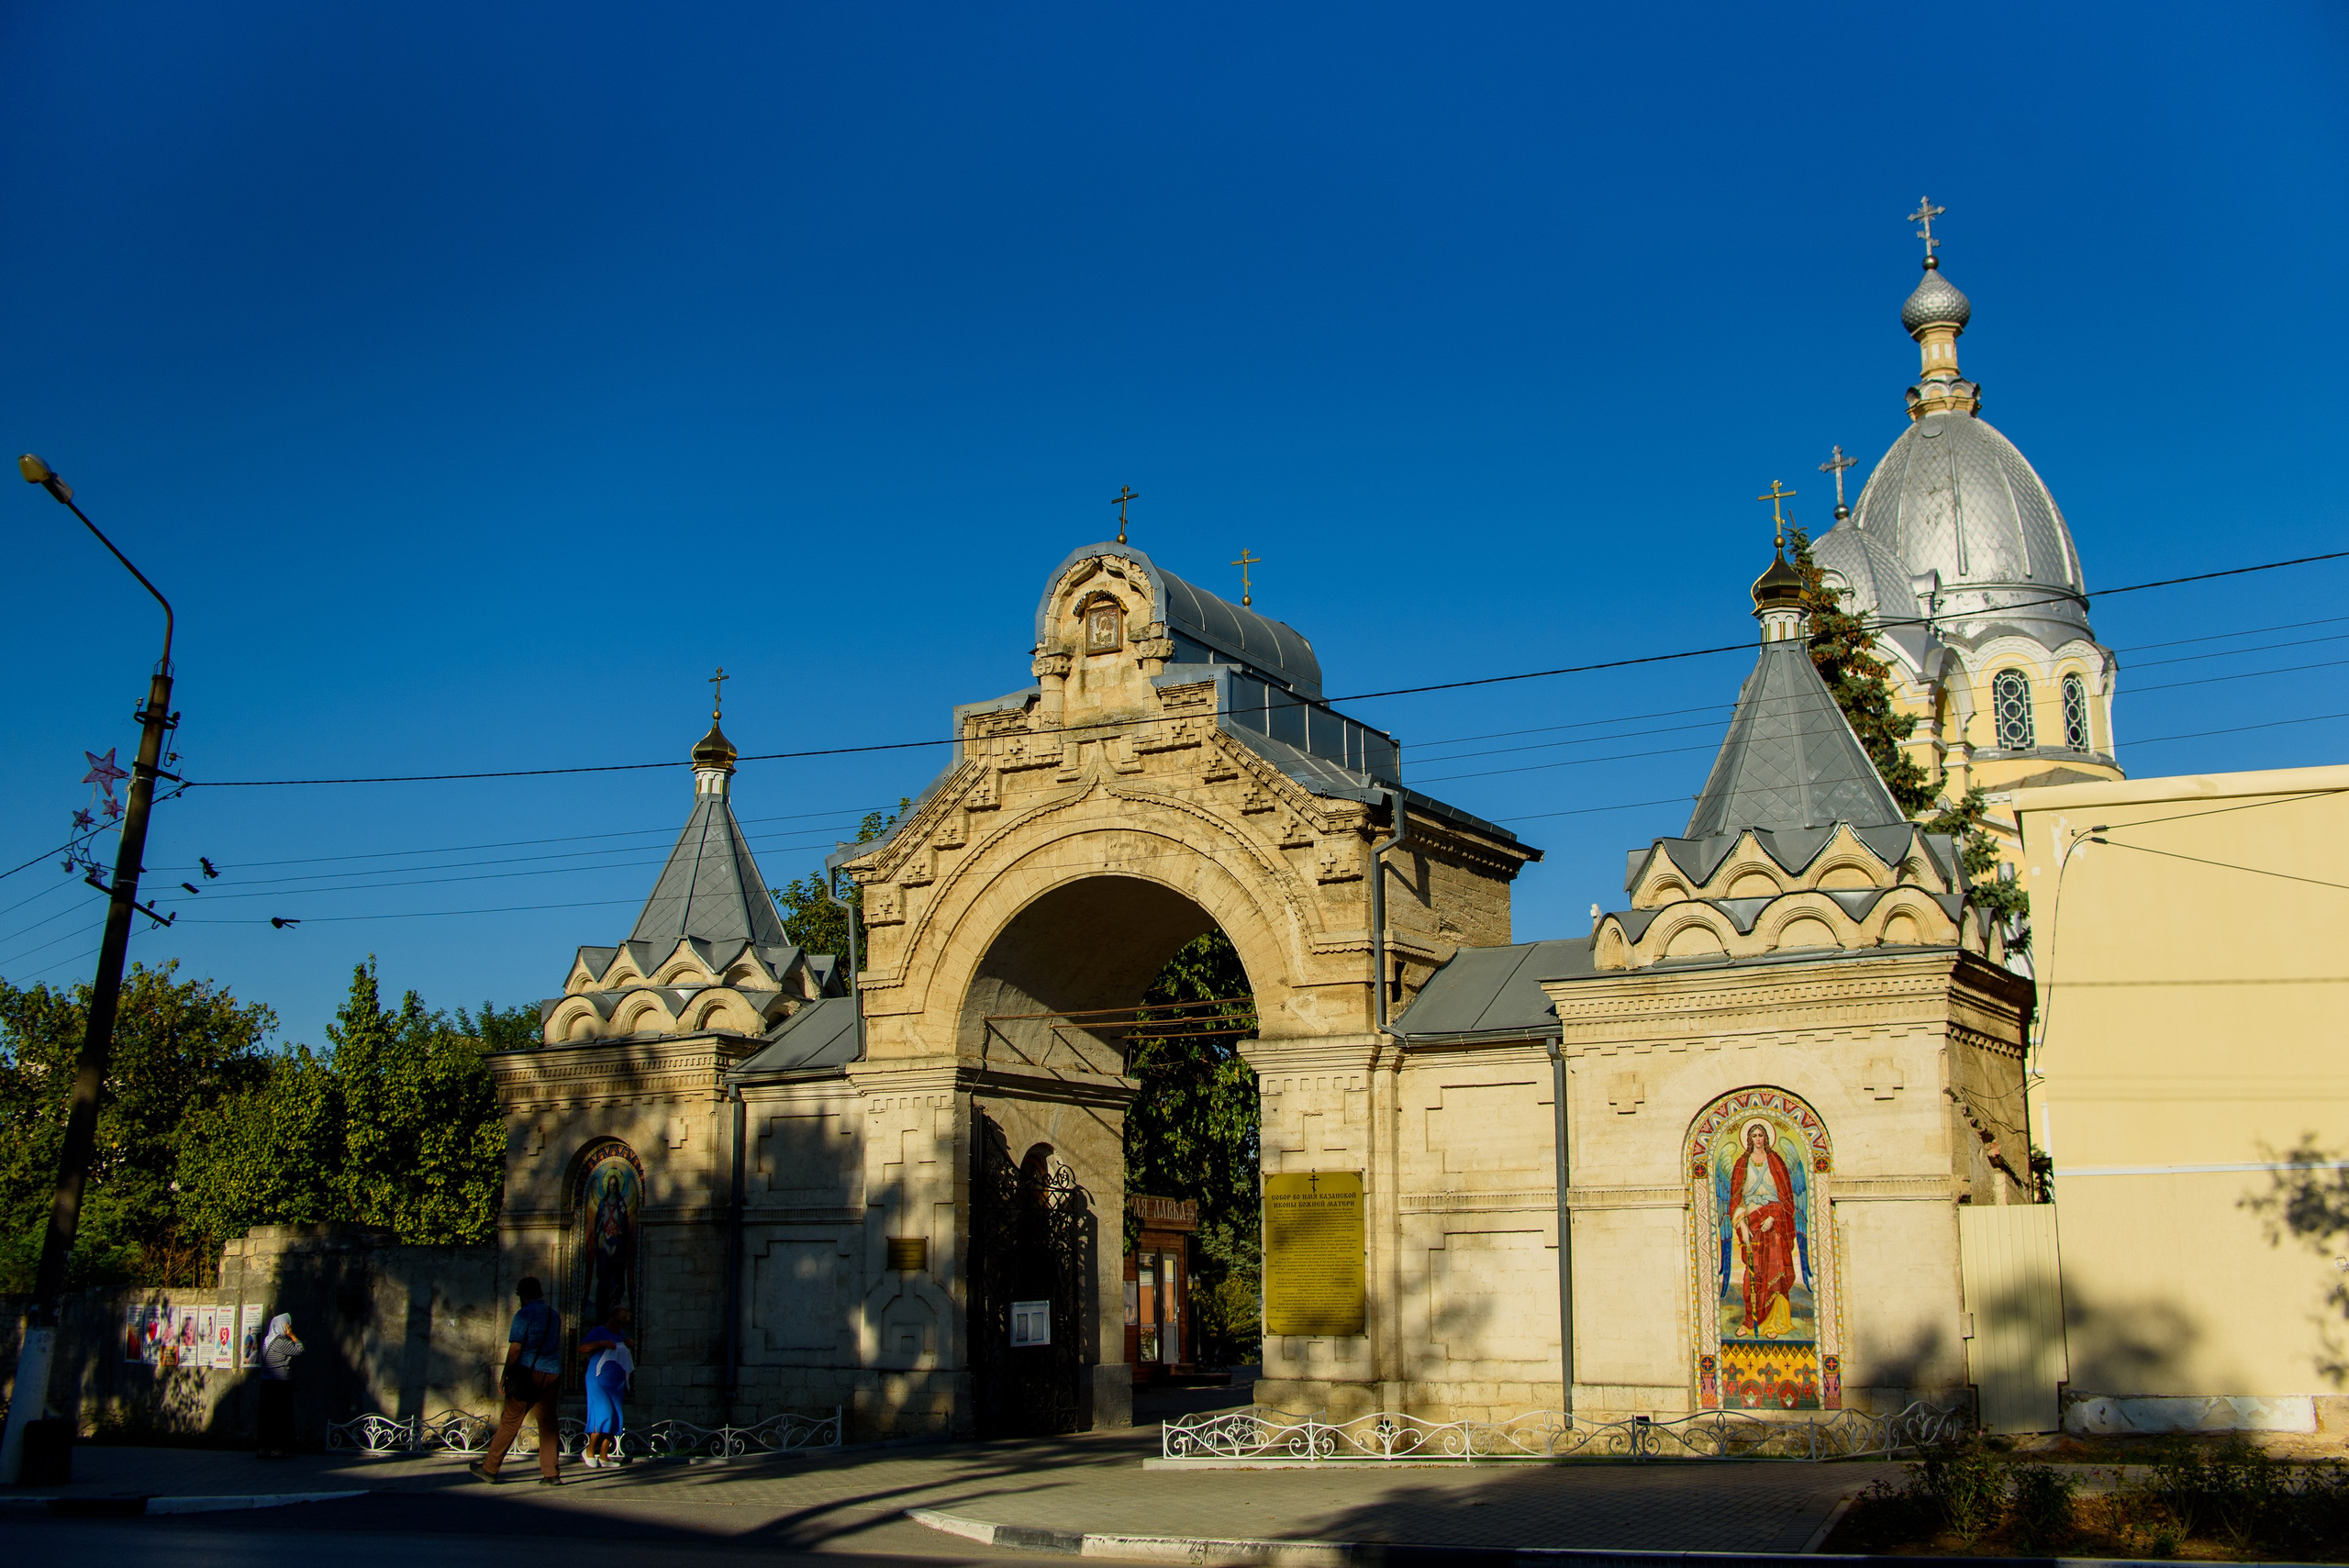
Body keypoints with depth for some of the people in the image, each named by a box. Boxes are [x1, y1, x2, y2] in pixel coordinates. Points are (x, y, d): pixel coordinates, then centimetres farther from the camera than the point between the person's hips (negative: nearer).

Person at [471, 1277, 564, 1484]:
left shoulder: (524, 1314, -5)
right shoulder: (554, 1315, 15)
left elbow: (515, 1348, -10)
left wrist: (504, 1375, -4)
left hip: (528, 1372, -5)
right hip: (552, 1374, 5)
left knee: (510, 1421, 1)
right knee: (548, 1424, 6)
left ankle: (489, 1468, 8)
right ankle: (551, 1473, 1)